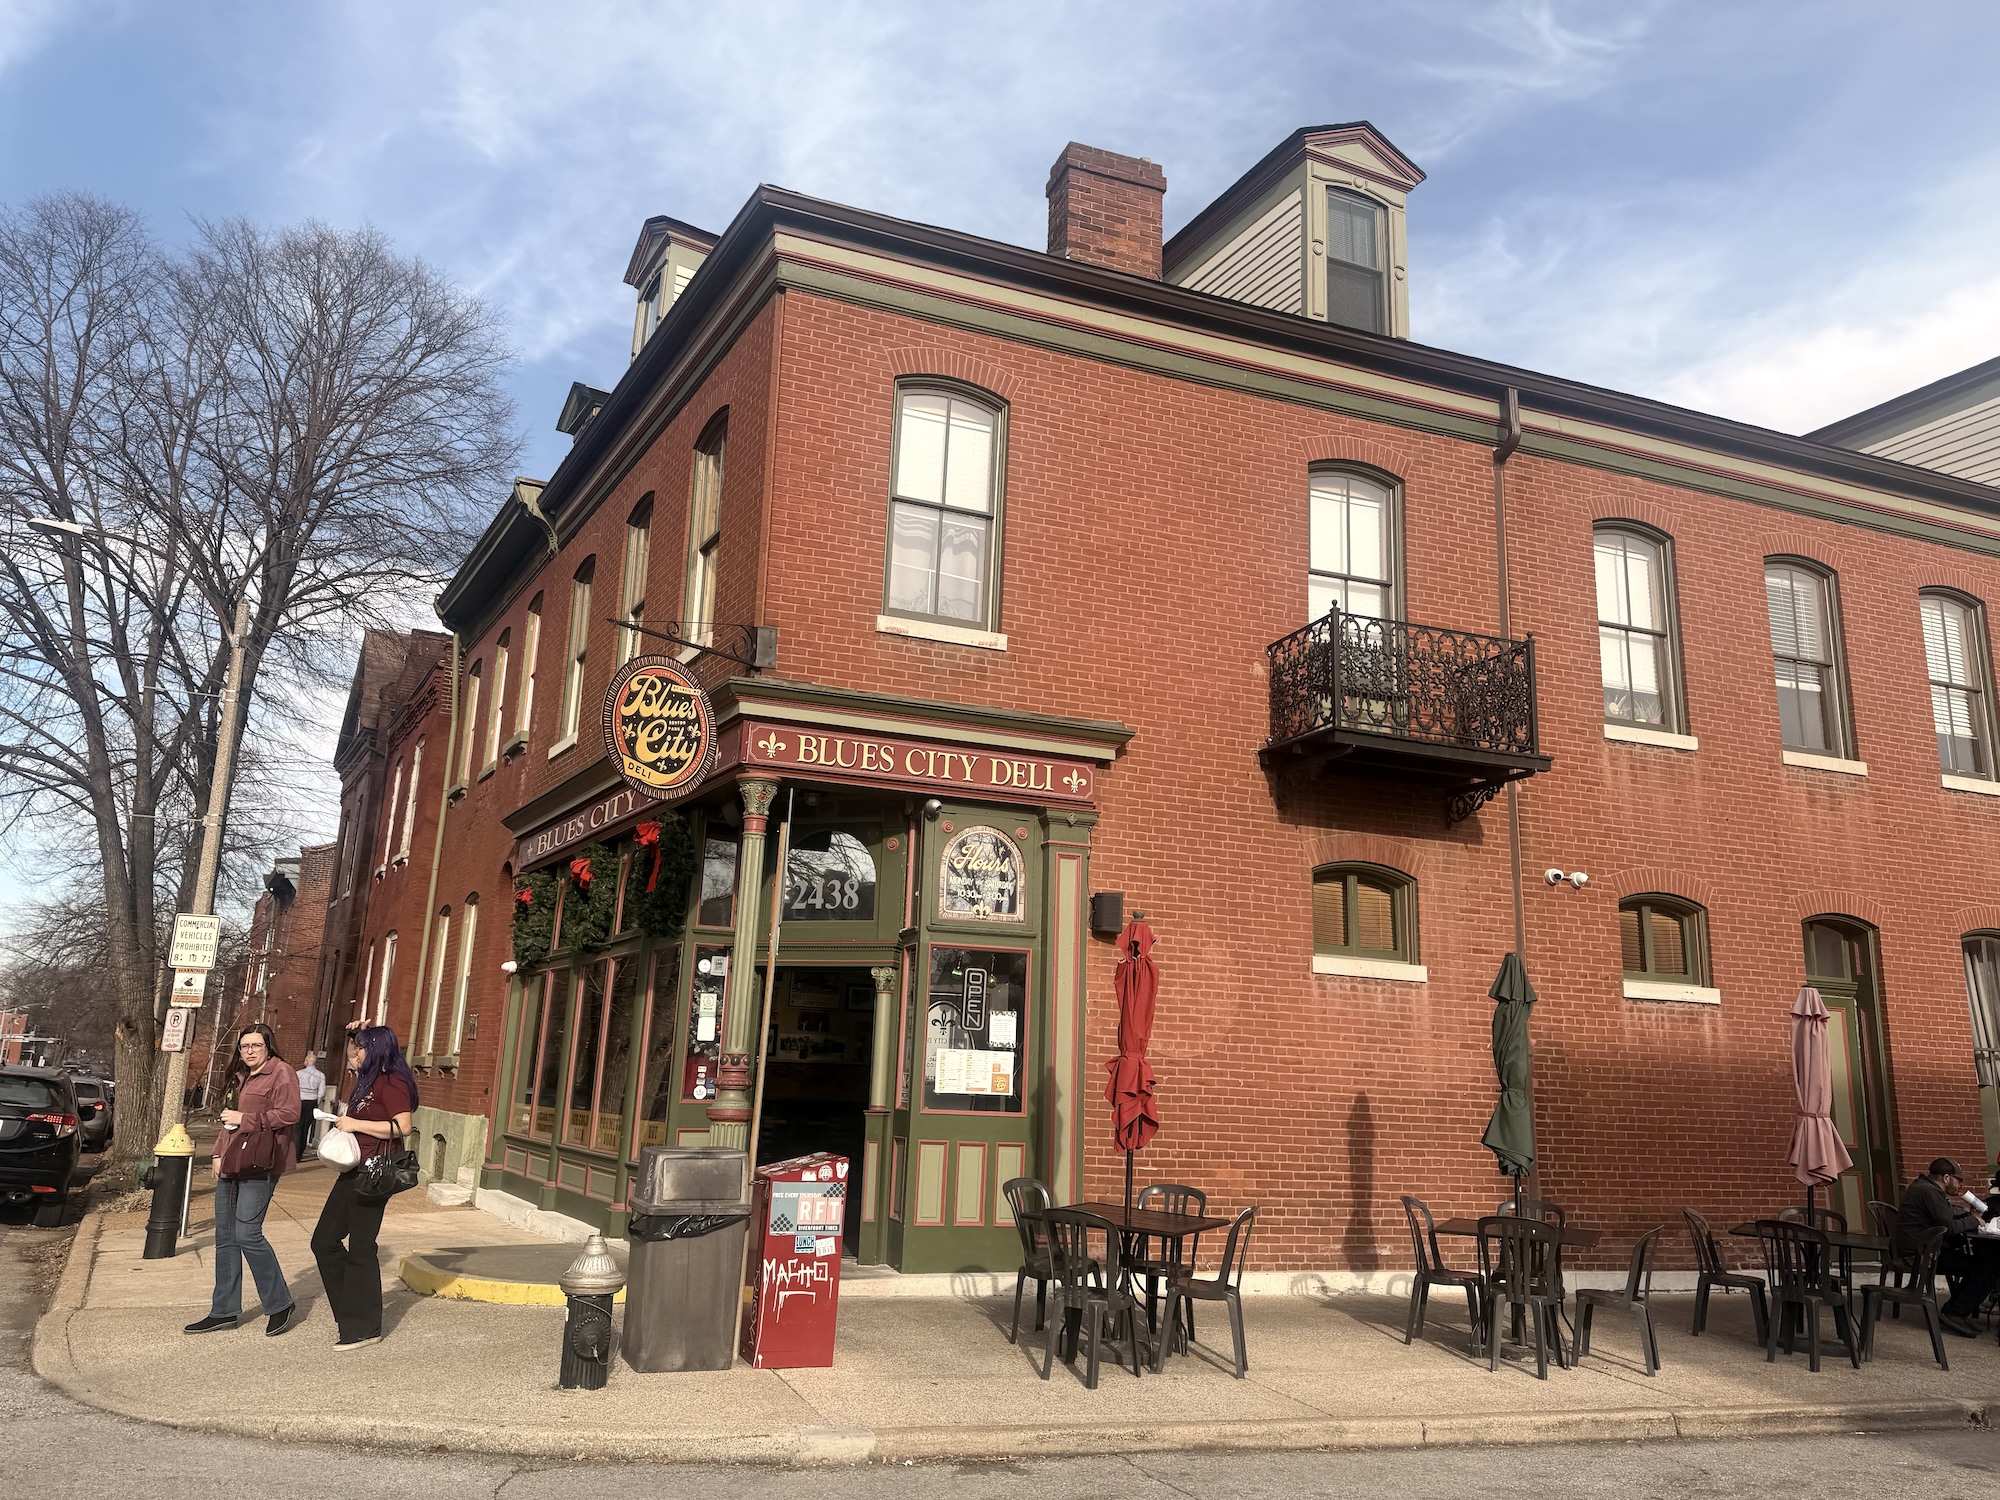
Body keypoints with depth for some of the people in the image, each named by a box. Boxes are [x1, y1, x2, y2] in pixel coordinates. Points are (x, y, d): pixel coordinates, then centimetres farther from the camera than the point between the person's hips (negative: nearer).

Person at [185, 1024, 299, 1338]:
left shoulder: (281, 1073, -7)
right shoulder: (239, 1077, 21)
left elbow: (289, 1114, -17)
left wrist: (245, 1119, -15)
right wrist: (219, 1153, 18)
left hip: (258, 1164, -9)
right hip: (231, 1163, 9)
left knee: (247, 1233, -11)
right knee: (225, 1236, 10)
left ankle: (281, 1305, 2)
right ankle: (224, 1311, 19)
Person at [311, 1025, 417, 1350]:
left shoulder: (392, 1081, -12)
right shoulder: (367, 1081, 17)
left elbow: (403, 1127, -22)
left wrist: (355, 1124, -19)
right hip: (352, 1171, 10)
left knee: (360, 1248, -5)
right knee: (325, 1240, 13)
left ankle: (364, 1327, 4)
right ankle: (349, 1311, 25)